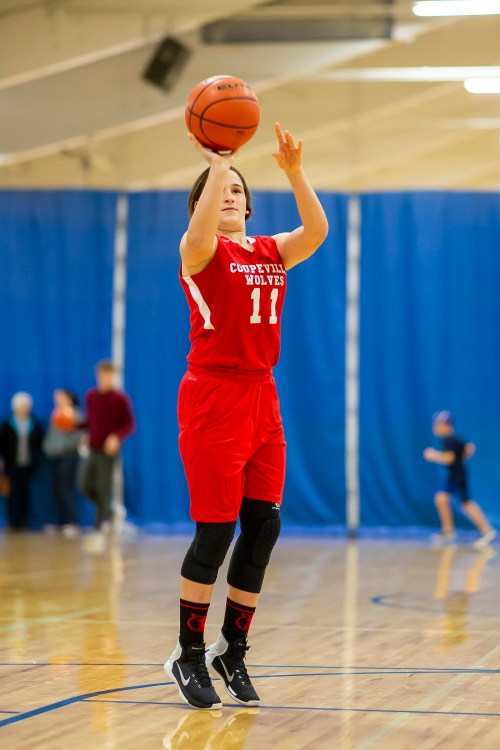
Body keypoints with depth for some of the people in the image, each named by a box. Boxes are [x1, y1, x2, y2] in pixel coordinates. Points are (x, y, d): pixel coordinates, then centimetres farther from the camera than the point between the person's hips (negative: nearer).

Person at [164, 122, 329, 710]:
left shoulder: (271, 252, 13)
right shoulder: (199, 251, -2)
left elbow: (317, 231, -5)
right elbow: (201, 230, -27)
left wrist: (294, 172, -15)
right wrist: (217, 163, -27)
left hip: (261, 398, 6)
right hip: (213, 398, -6)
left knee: (263, 527, 3)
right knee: (216, 530, -6)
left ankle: (231, 650, 17)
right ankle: (188, 655, 8)